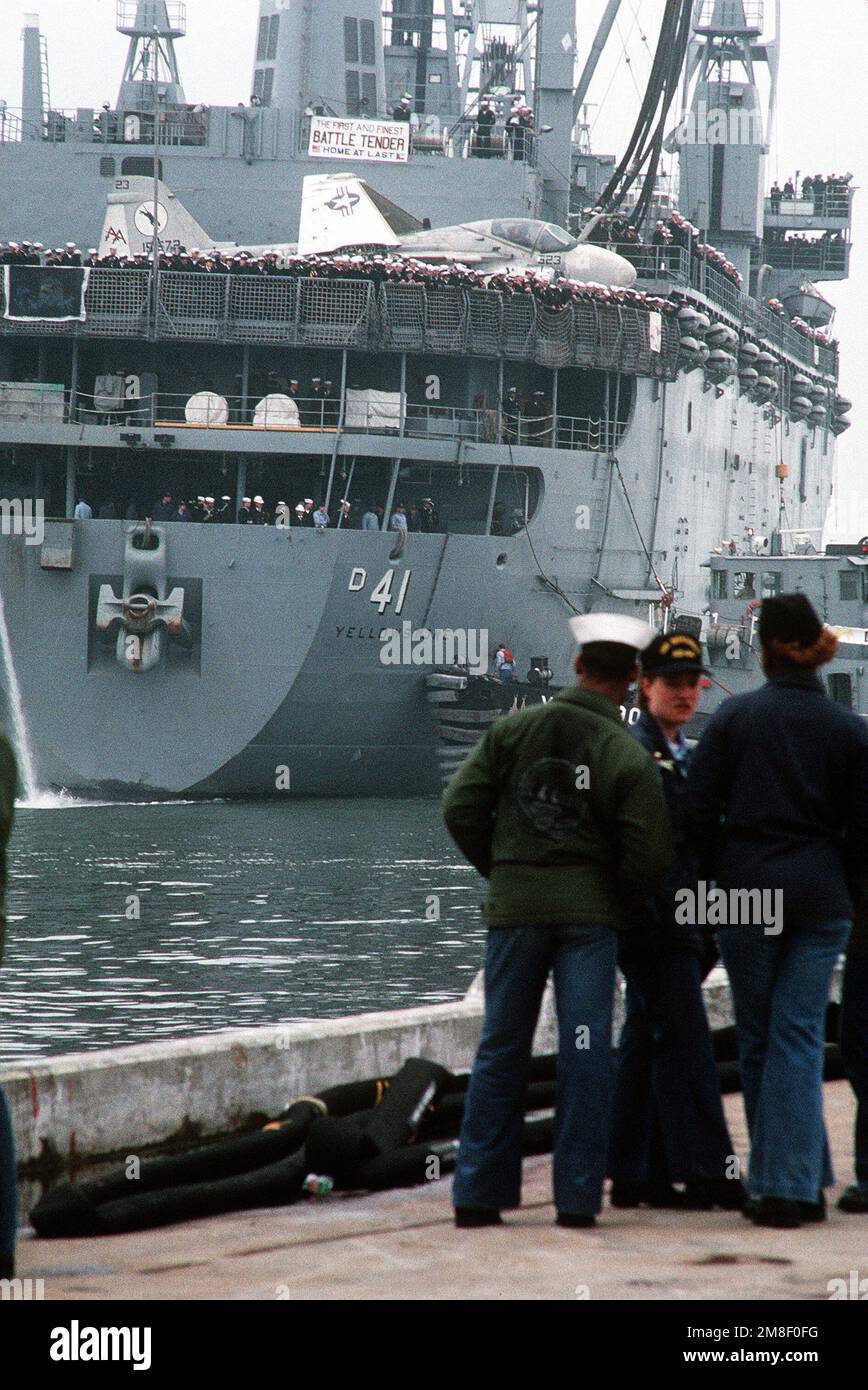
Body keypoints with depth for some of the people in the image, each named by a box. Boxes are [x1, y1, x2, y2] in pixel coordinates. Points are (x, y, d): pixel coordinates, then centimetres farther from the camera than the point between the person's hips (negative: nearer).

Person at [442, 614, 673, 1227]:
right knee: (586, 1052, 3)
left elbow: (461, 807, 0)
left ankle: (479, 1191, 9)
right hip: (590, 913, -2)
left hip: (514, 907, 2)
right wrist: (611, 887, 10)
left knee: (501, 1049, 10)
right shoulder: (630, 756, -7)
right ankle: (577, 1195, 1)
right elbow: (651, 855, -10)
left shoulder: (513, 729, 0)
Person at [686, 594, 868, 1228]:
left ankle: (775, 1181, 12)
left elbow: (700, 812, -2)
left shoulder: (733, 718, -1)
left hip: (747, 890, -1)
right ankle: (794, 1186, -4)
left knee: (757, 1037, 9)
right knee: (800, 1035, 2)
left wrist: (725, 874, 11)